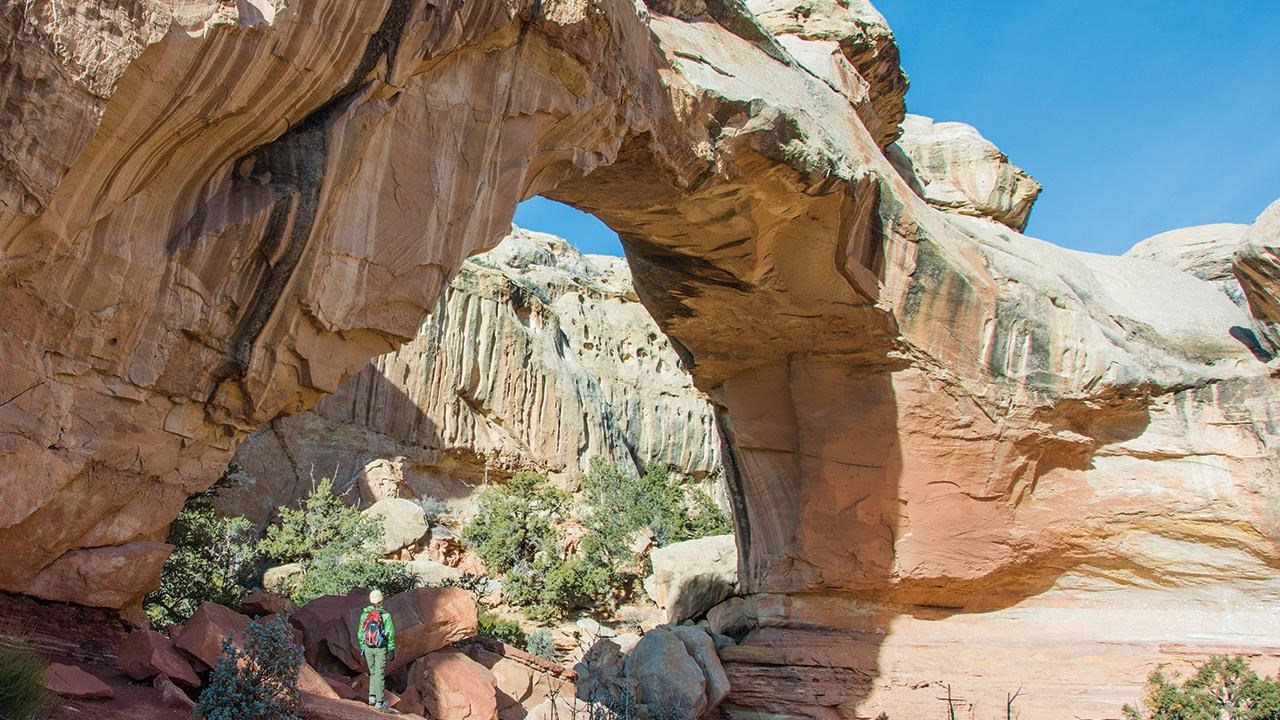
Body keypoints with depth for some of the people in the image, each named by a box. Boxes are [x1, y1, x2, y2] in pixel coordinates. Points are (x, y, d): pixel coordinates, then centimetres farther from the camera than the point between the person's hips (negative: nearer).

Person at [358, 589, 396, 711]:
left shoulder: (364, 615, 1)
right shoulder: (385, 615, -11)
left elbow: (360, 634, 7)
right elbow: (390, 634, -9)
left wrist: (362, 648, 17)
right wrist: (392, 651, -2)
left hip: (368, 648, 3)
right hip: (381, 648, -3)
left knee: (373, 672, 20)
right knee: (380, 674, 1)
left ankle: (372, 696, 12)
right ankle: (379, 702, 1)